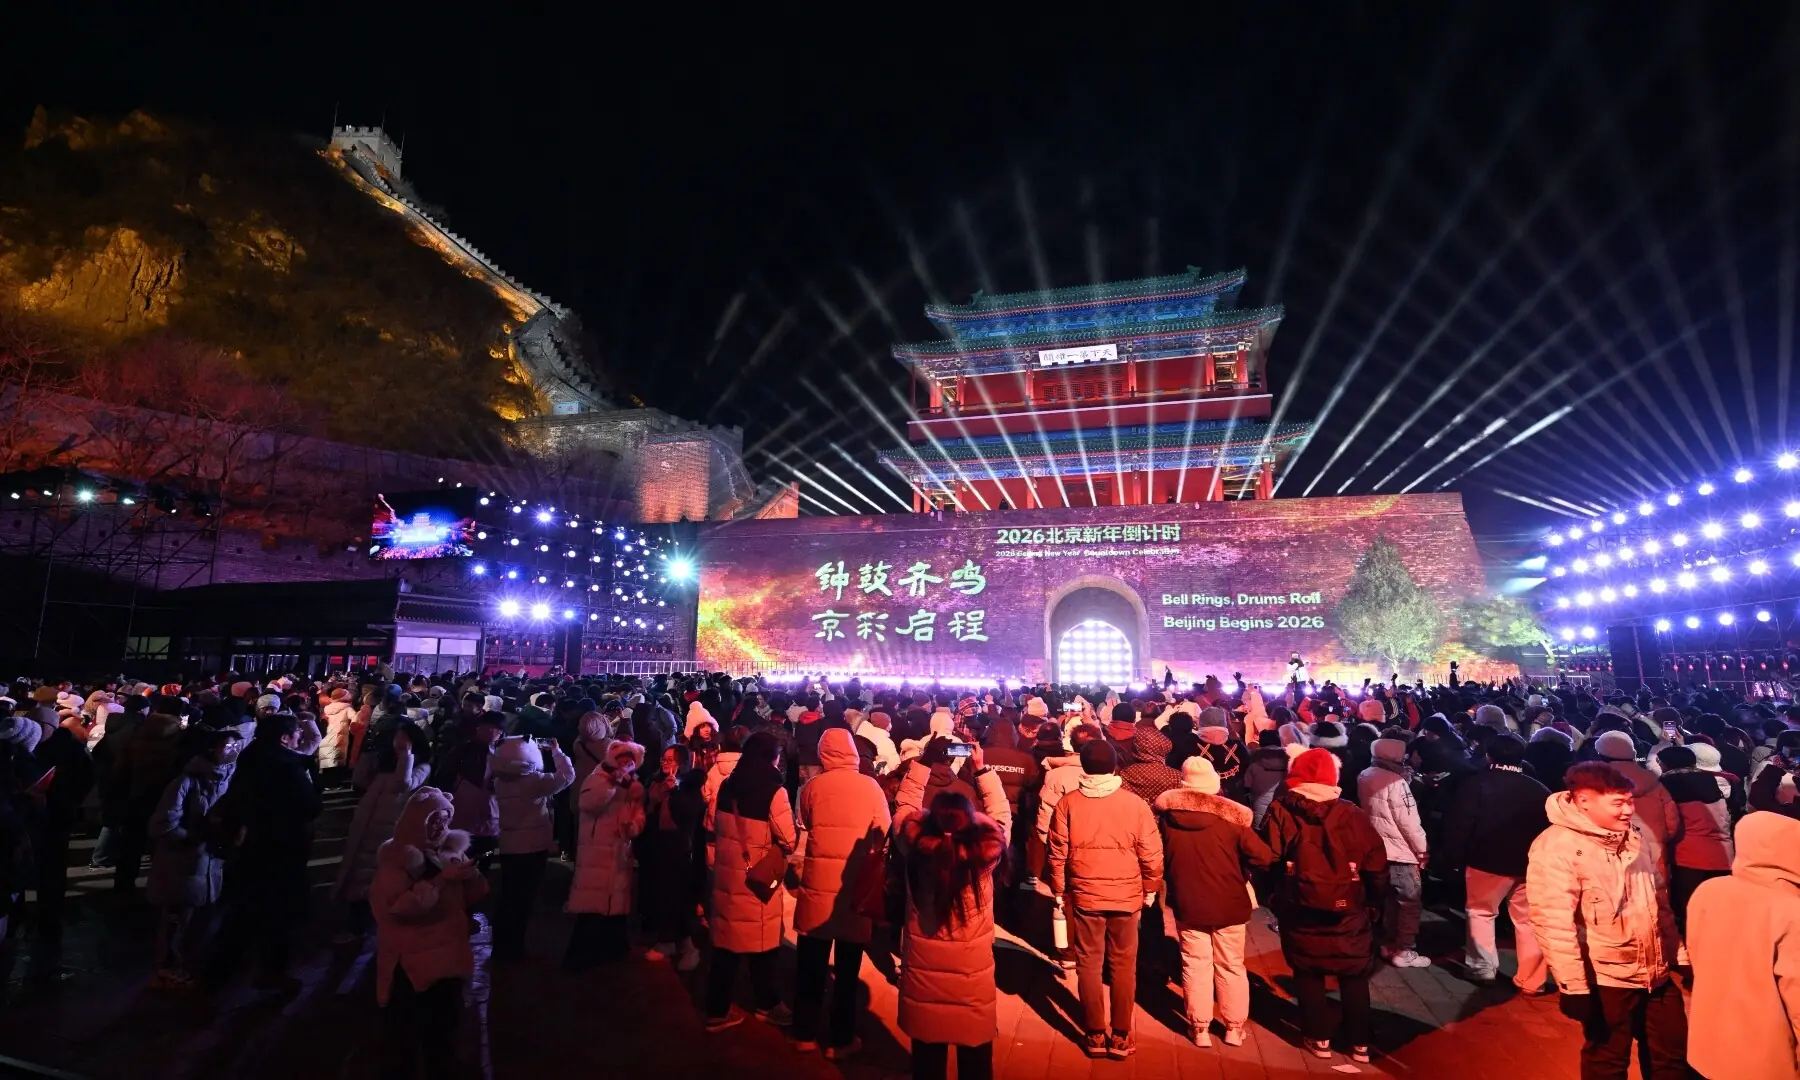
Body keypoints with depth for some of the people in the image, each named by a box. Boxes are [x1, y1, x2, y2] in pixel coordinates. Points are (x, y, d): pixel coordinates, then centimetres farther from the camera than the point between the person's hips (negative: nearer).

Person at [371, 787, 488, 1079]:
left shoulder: (452, 849, 6)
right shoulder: (396, 857, -9)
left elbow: (469, 900, 11)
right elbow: (398, 906, -21)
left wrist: (471, 876, -8)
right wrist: (441, 879, -24)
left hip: (448, 957, 5)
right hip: (409, 962, -5)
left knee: (444, 1030, 15)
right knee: (404, 1036, 2)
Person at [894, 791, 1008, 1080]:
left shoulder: (918, 849, -19)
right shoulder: (984, 852, -21)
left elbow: (905, 814, 2)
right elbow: (1001, 819, 0)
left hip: (923, 969, 1)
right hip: (973, 973, -1)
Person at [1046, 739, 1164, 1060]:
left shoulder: (1068, 803, -8)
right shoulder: (1135, 803, -9)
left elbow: (1057, 853, -3)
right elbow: (1151, 853, -4)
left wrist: (1058, 891, 10)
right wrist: (1150, 889, 12)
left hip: (1084, 896, 0)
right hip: (1126, 896, 0)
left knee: (1089, 964, 12)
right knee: (1124, 965, 14)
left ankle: (1095, 1035, 21)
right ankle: (1121, 1037, 22)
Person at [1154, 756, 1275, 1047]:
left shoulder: (1168, 817, -8)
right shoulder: (1230, 817, -14)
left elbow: (1160, 860, 4)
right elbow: (1263, 856, -14)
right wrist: (1240, 873, 5)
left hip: (1187, 905, 1)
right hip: (1228, 904, 0)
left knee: (1196, 966, 13)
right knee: (1231, 967, 16)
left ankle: (1199, 1029, 21)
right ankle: (1234, 1028, 27)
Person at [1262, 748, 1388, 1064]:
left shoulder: (1280, 813, -10)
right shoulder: (1353, 815, -7)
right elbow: (1376, 864, -4)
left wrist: (1274, 896, 6)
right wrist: (1374, 901, 11)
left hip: (1300, 910, -1)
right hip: (1349, 911, 1)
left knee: (1308, 973, 15)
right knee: (1354, 975, 18)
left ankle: (1319, 1039, 23)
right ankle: (1360, 1043, 26)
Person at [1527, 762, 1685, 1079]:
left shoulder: (1637, 830, 2)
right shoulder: (1556, 847, -22)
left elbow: (1661, 894, 15)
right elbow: (1554, 924, -22)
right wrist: (1574, 987, -21)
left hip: (1658, 971, 6)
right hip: (1607, 979, -6)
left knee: (1673, 1053, 20)